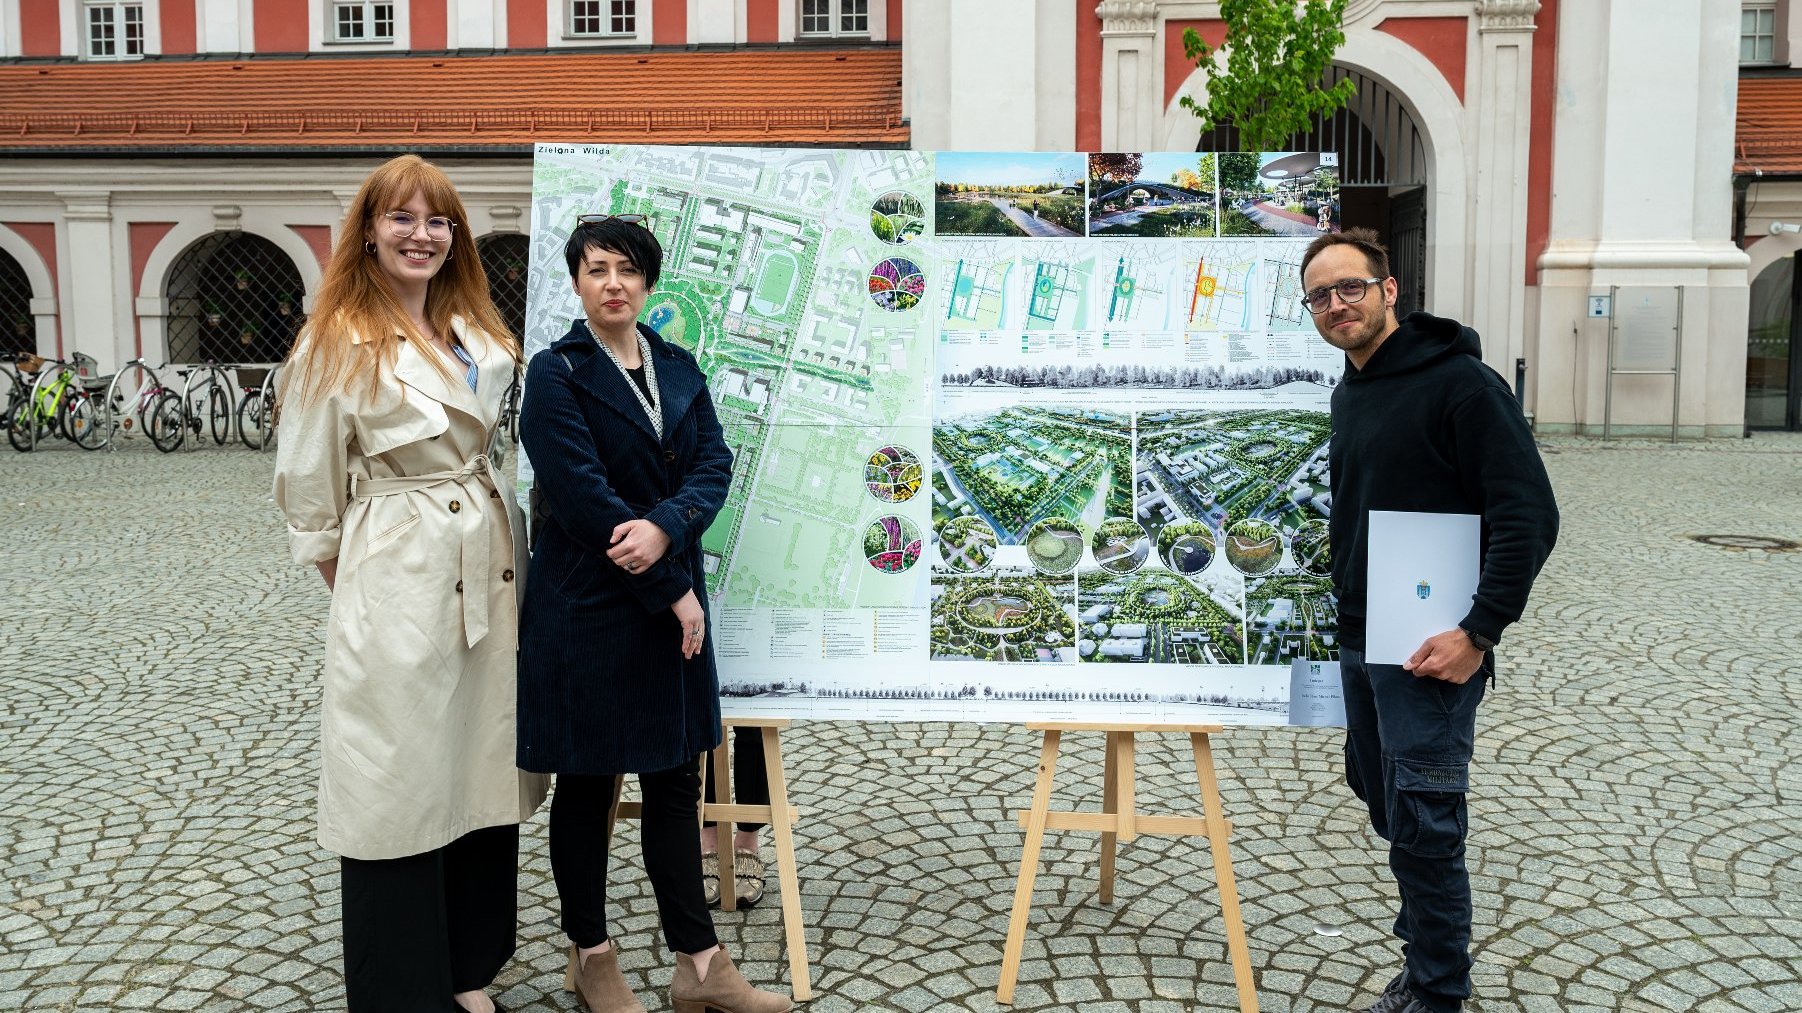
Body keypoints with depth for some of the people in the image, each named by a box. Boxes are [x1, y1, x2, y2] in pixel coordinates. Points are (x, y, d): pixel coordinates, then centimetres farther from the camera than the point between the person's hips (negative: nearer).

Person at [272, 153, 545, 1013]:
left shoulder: (480, 336, 12)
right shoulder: (339, 343, -5)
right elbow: (308, 486, -1)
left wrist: (504, 561, 12)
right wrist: (351, 581, 3)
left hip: (488, 572, 6)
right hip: (395, 582, -6)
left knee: (484, 778, 11)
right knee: (396, 794, 1)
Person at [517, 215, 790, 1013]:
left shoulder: (679, 369, 10)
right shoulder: (556, 374, -7)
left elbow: (715, 463, 0)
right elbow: (583, 497, -16)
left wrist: (665, 527, -20)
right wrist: (672, 592, -14)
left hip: (671, 603, 5)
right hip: (587, 608, -5)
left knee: (675, 781, 10)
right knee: (587, 786, 8)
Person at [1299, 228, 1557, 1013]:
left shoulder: (1459, 382, -15)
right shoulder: (1348, 395, 10)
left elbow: (1530, 516, -19)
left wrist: (1480, 633, -21)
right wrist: (1342, 613, 14)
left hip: (1431, 652, -8)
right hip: (1358, 645, 9)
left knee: (1419, 826, -4)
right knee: (1381, 799, 18)